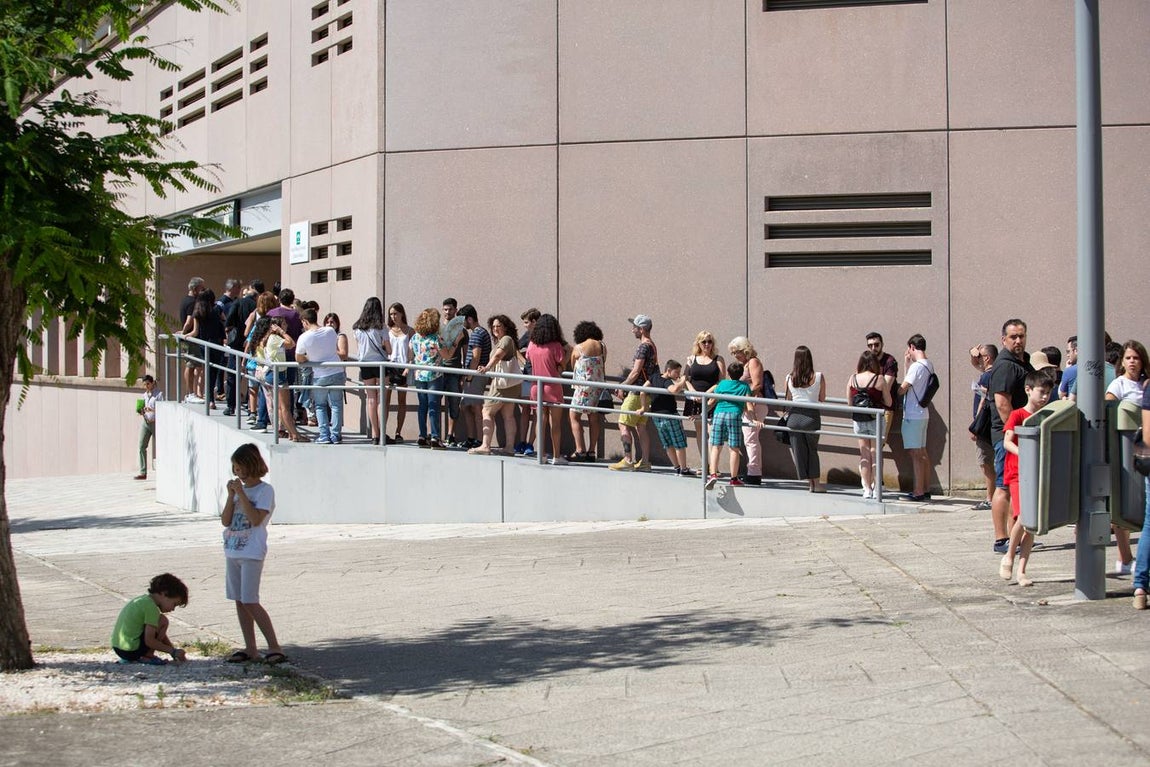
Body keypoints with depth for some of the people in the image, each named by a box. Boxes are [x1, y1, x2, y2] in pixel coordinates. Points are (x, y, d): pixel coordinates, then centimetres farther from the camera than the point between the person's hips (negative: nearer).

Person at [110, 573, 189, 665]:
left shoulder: (144, 599, 16)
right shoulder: (151, 607, -14)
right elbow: (149, 641, -17)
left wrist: (174, 651, 15)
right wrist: (173, 651, -8)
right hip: (131, 650, -10)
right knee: (163, 621, -5)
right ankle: (147, 657, -2)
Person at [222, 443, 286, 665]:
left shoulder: (265, 490, -6)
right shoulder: (238, 489, 14)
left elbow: (256, 519, -20)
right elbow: (226, 521, 7)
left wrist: (241, 493, -17)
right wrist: (231, 495, -3)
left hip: (252, 553, -7)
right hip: (232, 552, 7)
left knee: (250, 602, -12)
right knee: (239, 601, 8)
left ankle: (274, 647, -7)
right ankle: (250, 649, 14)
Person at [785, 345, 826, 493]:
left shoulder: (789, 378, -1)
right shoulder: (818, 377, -6)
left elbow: (788, 399, 8)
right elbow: (822, 399, 3)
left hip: (794, 416, 1)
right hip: (812, 416, -1)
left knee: (798, 450, 10)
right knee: (812, 450, 15)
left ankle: (811, 483, 12)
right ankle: (816, 483, 13)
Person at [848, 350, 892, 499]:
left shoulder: (853, 379, -2)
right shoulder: (879, 379, -10)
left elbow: (850, 402, 5)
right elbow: (888, 403, -3)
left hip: (858, 420, 2)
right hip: (875, 420, -2)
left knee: (864, 455, 9)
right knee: (875, 453, 8)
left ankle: (866, 488, 9)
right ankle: (875, 486, 10)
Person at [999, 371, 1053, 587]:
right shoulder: (1017, 415, -4)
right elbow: (1007, 442, -16)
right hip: (1018, 473, -5)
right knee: (1024, 517, -20)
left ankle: (1021, 571, 9)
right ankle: (1009, 557, 2)